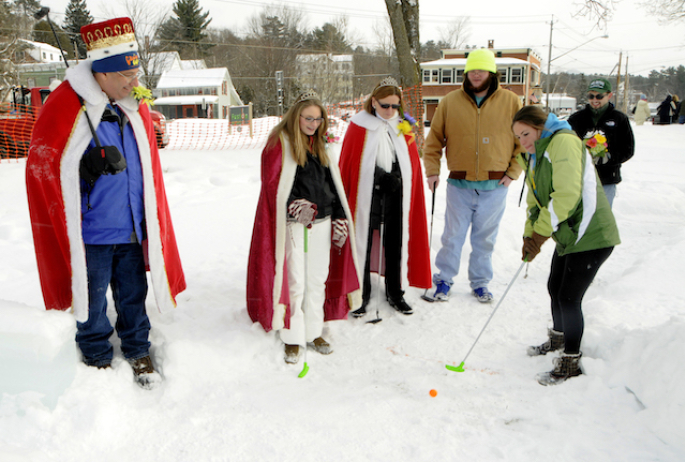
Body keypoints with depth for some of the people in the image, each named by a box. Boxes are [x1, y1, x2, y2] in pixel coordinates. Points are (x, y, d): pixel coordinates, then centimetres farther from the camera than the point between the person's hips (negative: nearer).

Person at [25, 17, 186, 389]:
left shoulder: (135, 109, 5)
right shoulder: (66, 107, -13)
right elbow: (43, 167, -6)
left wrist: (153, 226, 14)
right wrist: (88, 168, -18)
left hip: (133, 229, 5)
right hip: (91, 232, -4)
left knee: (133, 293, 15)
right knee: (92, 298, 11)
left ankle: (137, 350, 36)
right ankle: (97, 358, 33)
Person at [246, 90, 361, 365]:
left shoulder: (319, 145, 16)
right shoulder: (279, 142, -4)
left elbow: (333, 184, 16)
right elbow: (273, 184, -11)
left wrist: (339, 219, 11)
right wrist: (295, 206, -23)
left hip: (321, 223, 6)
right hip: (292, 226, -6)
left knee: (318, 280, 11)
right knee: (294, 282, -2)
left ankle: (313, 333, 24)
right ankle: (292, 339, 11)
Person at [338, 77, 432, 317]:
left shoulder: (404, 128, 9)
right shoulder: (359, 126, -2)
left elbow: (413, 165, 12)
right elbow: (347, 164, -1)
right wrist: (346, 197, -5)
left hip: (397, 197, 3)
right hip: (367, 195, -3)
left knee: (396, 243, 10)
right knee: (363, 243, 3)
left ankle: (395, 292, 25)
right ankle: (361, 294, 18)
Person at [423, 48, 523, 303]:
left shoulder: (511, 102, 3)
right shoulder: (450, 101, 3)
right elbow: (434, 139, 9)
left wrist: (512, 172, 0)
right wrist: (432, 171, 0)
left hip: (495, 186, 1)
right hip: (459, 184, 0)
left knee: (485, 238, 10)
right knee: (453, 236, 5)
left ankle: (480, 282, 26)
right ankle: (444, 279, 21)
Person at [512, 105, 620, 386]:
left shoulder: (563, 142, -17)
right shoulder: (535, 156, 14)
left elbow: (567, 195, -26)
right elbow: (536, 200, 15)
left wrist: (541, 232, -19)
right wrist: (529, 236, 2)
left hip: (591, 235, -10)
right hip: (567, 235, 10)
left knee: (568, 297, -7)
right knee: (555, 288, 19)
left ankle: (571, 362, 10)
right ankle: (559, 338, 44)